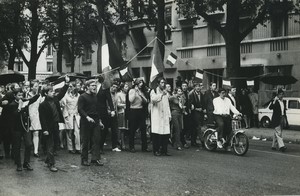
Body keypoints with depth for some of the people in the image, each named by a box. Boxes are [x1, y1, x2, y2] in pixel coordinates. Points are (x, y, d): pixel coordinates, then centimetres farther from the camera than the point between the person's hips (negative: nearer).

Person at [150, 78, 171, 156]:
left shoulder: (166, 93, 22)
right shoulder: (154, 91, 3)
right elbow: (153, 99, -19)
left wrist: (169, 115, 16)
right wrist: (161, 94, -29)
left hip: (165, 116, 5)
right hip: (156, 116, -5)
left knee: (166, 134, -2)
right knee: (156, 133, -8)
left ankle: (164, 150, 5)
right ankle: (156, 150, -1)